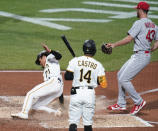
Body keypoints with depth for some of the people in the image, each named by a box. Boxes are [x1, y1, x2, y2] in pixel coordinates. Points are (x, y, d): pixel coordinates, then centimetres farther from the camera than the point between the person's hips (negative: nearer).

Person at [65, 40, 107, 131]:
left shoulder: (75, 61, -2)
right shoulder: (98, 65, 0)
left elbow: (67, 76, -1)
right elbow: (103, 84, 0)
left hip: (76, 93, -1)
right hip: (90, 94, 1)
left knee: (73, 121, 0)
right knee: (88, 122, 11)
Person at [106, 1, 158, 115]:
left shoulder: (139, 23, -13)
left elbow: (129, 39, -18)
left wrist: (114, 45, -11)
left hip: (140, 57, -10)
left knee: (123, 79, -9)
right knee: (120, 75, 17)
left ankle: (139, 102, -1)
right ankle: (121, 104, 21)